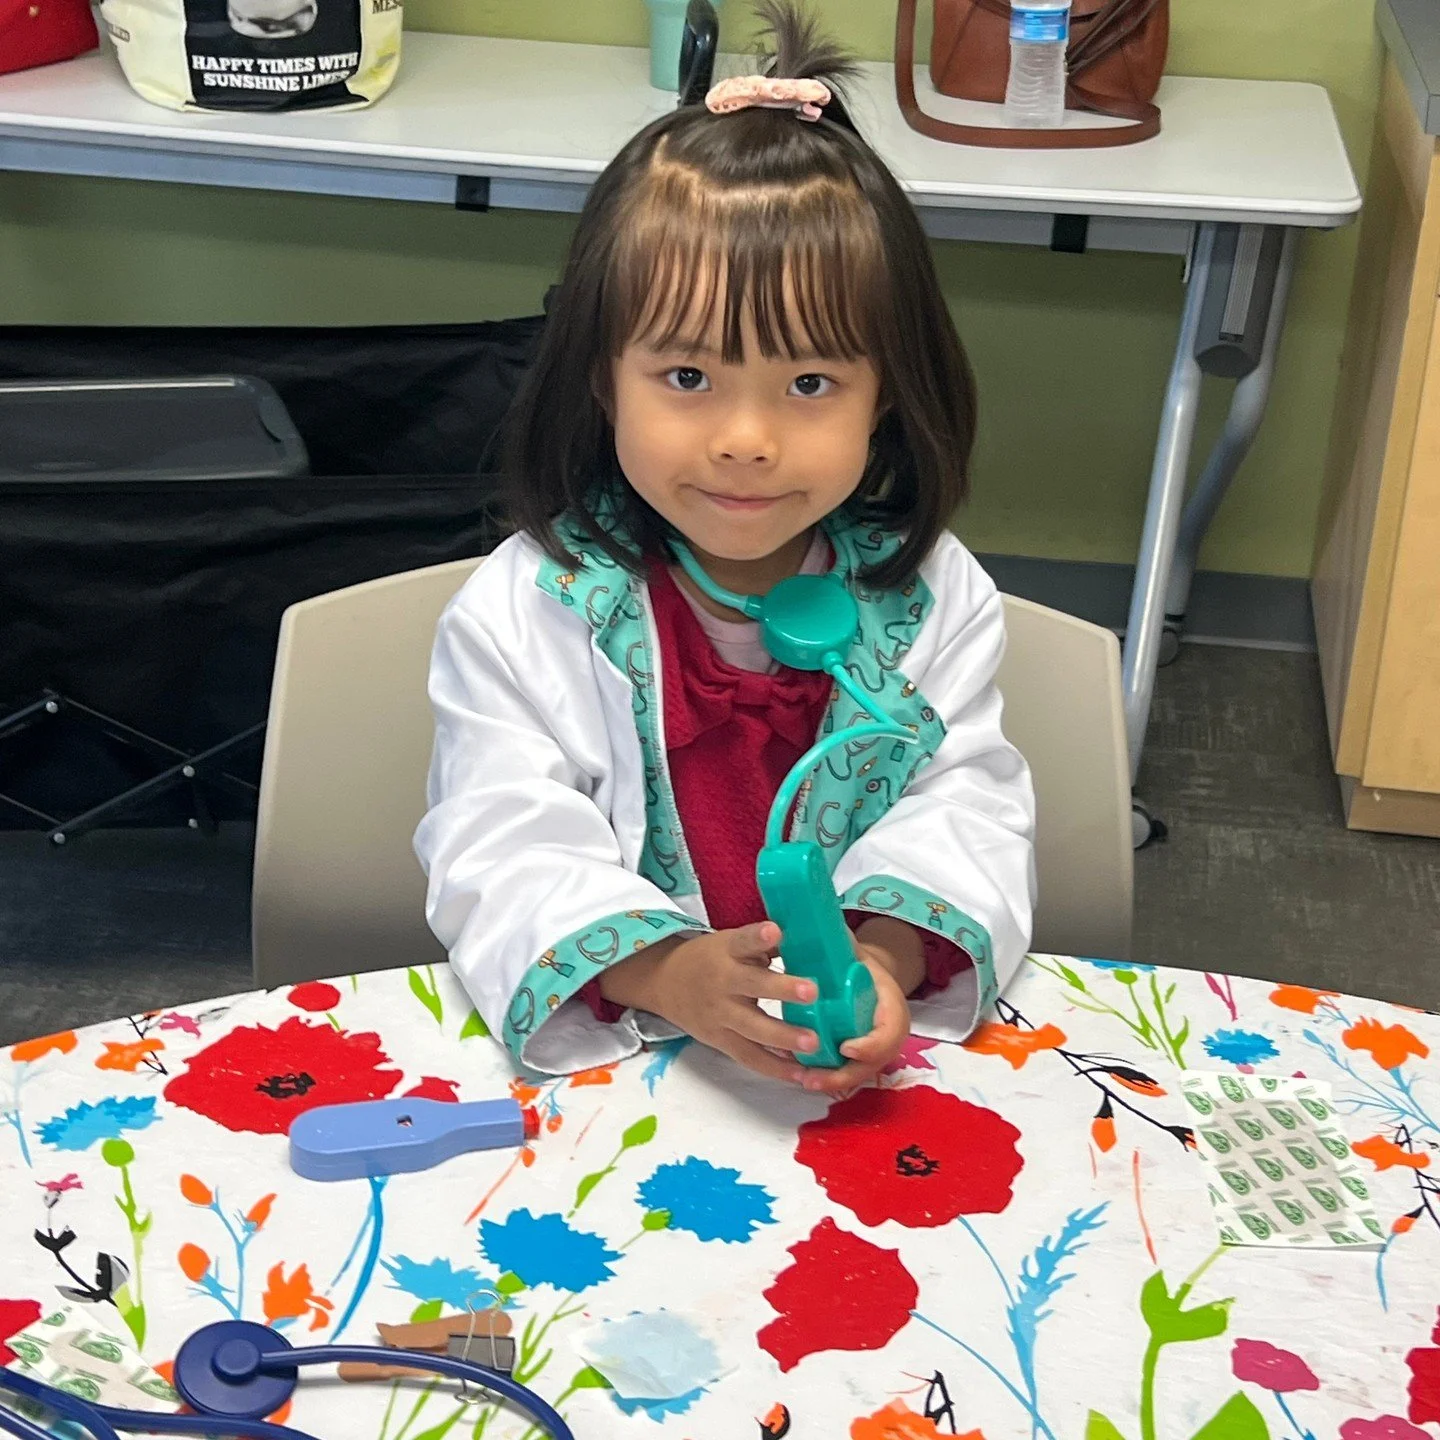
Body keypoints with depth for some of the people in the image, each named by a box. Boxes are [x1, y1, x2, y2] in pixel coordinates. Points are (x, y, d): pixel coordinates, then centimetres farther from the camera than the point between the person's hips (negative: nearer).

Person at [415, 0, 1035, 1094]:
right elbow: (504, 850, -11)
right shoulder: (521, 618, -5)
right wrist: (668, 971, -30)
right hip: (606, 1043, -2)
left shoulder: (930, 597, 1)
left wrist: (888, 959, -25)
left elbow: (967, 808, -3)